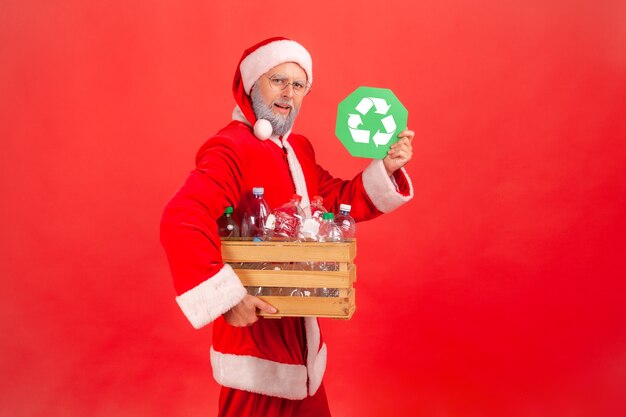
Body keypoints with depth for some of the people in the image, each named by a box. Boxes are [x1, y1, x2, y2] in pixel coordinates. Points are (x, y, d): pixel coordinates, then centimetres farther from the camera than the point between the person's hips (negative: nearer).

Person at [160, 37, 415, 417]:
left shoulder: (299, 149, 9)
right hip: (255, 321, -9)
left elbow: (339, 201, 13)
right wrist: (227, 296, -34)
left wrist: (385, 169, -2)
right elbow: (181, 222, -33)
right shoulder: (230, 150, -20)